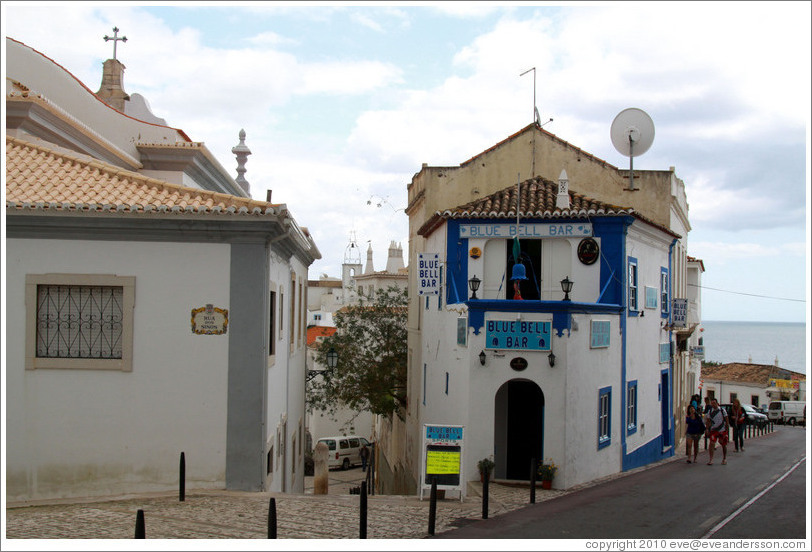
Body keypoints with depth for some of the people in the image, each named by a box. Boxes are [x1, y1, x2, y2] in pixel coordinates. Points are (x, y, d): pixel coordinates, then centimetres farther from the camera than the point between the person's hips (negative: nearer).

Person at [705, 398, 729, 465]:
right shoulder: (710, 412, 1)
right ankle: (711, 459, -14)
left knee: (724, 445, 10)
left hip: (722, 430, 0)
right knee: (712, 443, -16)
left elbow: (726, 420, 0)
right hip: (713, 430, 0)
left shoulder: (722, 410, -4)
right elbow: (708, 422, 6)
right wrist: (707, 430, -2)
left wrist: (727, 429, -3)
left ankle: (724, 459, 29)